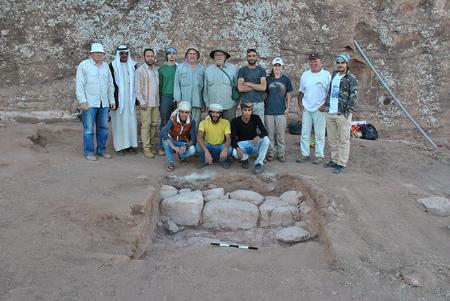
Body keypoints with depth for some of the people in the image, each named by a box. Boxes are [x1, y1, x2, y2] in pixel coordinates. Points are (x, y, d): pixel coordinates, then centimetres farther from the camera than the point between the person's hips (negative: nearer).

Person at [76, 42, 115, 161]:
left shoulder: (105, 66, 14)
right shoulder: (84, 65, -1)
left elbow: (110, 84, 18)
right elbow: (79, 84, -5)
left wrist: (112, 100, 14)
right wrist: (82, 101, -12)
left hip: (104, 103, 5)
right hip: (90, 103, -5)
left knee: (103, 127, 9)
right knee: (89, 128, -3)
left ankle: (101, 149, 20)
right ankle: (88, 151, 6)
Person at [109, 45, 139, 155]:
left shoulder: (133, 65, 8)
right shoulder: (113, 65, -2)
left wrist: (136, 97, 6)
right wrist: (113, 99, -10)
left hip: (130, 98, 3)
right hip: (119, 98, -3)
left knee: (131, 120, 4)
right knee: (119, 120, -1)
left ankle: (131, 144, 12)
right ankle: (120, 145, 5)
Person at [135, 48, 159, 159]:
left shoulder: (156, 70, 15)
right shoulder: (140, 70, -5)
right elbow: (137, 87, -9)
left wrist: (159, 101, 13)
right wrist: (142, 102, -14)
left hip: (156, 103, 6)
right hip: (146, 103, -6)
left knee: (154, 124, 9)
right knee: (146, 125, -4)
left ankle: (151, 144, 20)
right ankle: (146, 148, 1)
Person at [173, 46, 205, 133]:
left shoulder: (202, 69, 12)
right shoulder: (180, 68, 10)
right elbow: (176, 85, 5)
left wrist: (204, 103, 6)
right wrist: (178, 100, -3)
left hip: (197, 103, 1)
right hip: (184, 102, -1)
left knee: (195, 125, 1)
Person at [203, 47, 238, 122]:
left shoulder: (232, 68, 4)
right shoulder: (208, 69, 10)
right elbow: (205, 88, 12)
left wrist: (236, 102, 3)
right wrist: (207, 103, 10)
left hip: (229, 107, -2)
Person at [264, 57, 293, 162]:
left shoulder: (286, 79, 4)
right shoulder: (268, 79, 3)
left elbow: (288, 95, 10)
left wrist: (288, 107, 4)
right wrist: (263, 106, 3)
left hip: (281, 111, 0)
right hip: (269, 111, 0)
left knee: (281, 134, 5)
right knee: (270, 134, 5)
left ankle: (281, 154, 15)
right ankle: (270, 153, 15)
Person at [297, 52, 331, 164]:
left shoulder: (326, 75, -2)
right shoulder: (305, 75, 10)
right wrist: (299, 102, 4)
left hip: (320, 109, -4)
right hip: (306, 108, 4)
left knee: (319, 134, 2)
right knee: (305, 133, 7)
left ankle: (319, 155, 11)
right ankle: (304, 154, 15)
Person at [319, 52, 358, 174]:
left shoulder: (351, 79, -7)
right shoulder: (334, 75, 14)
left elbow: (353, 97, -11)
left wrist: (347, 113, -16)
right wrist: (326, 105, 16)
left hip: (342, 115, -7)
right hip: (330, 113, 7)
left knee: (343, 140, 0)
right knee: (332, 139, 13)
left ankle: (342, 164, 5)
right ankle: (334, 160, 25)